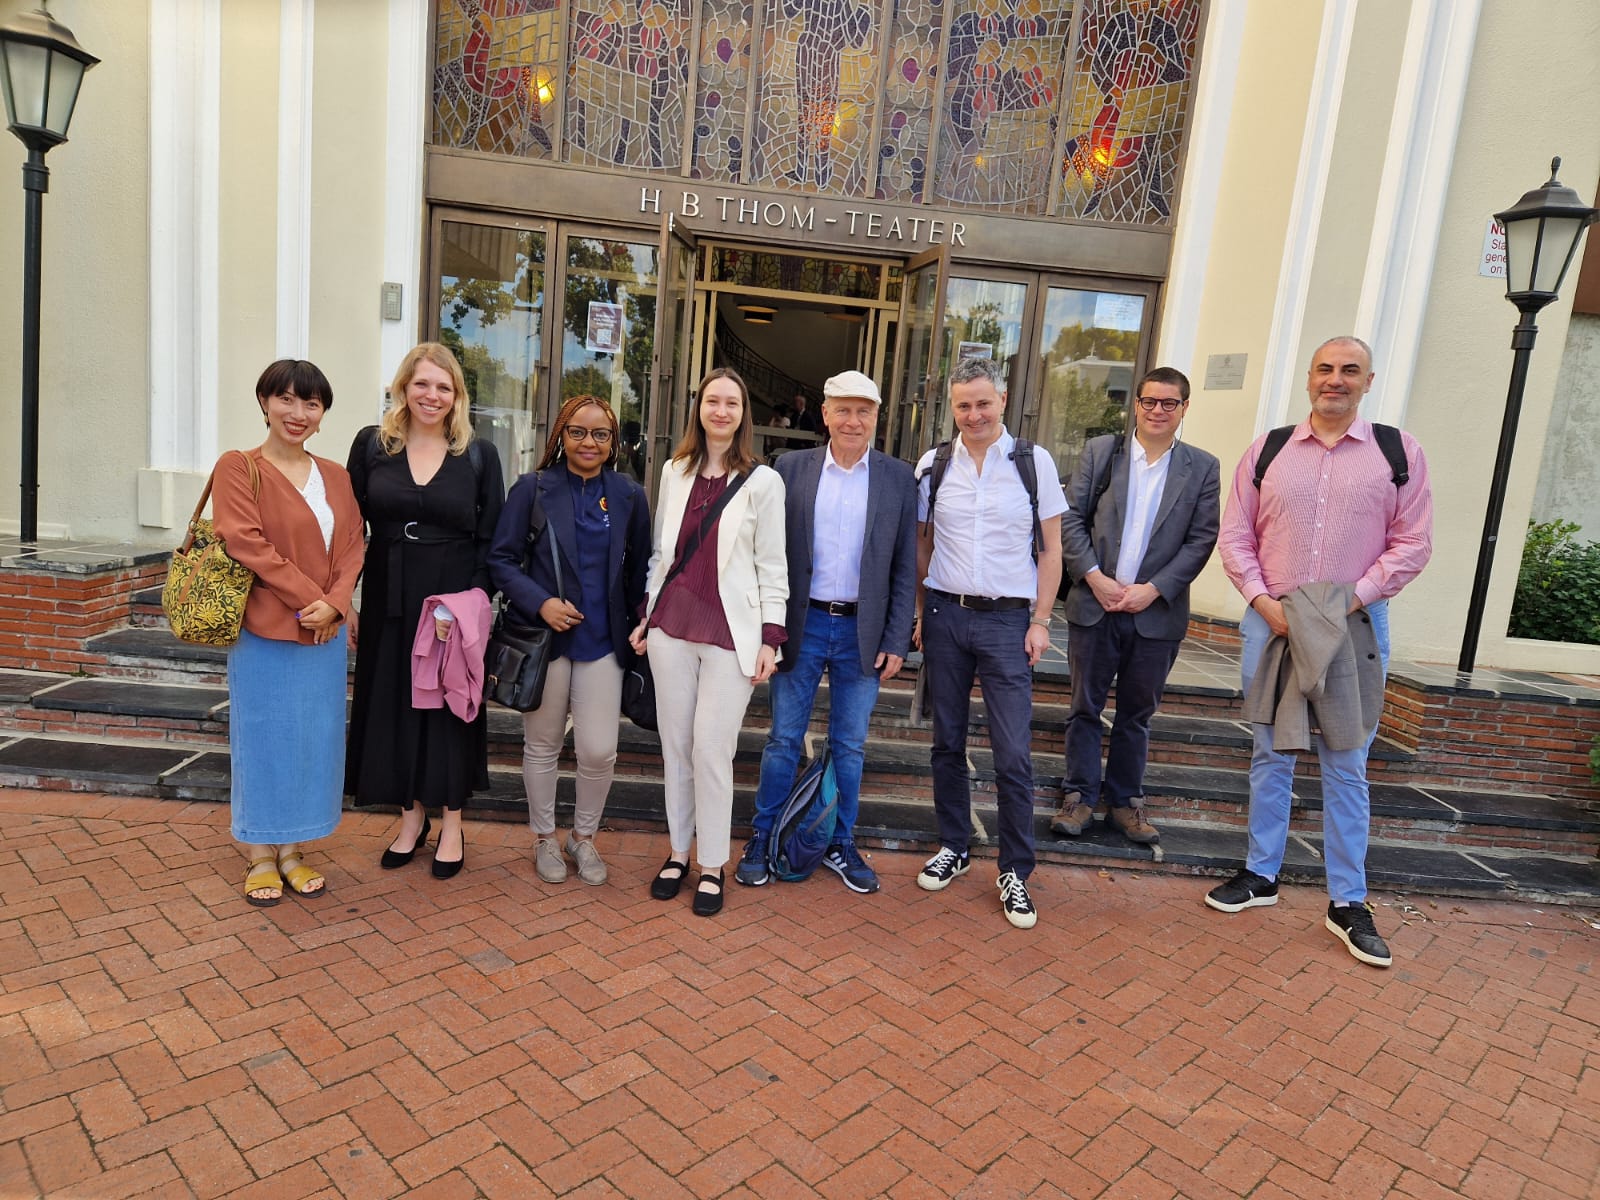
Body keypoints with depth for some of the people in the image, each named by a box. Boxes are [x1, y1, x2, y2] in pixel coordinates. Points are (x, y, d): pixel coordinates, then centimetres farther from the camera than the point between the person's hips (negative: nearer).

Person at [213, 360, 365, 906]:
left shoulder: (335, 477, 10)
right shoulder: (238, 468, -4)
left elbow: (351, 549, 6)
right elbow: (247, 543, -14)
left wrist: (334, 602, -11)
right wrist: (307, 597, -16)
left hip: (325, 635, 5)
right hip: (264, 634, -4)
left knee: (313, 742, 10)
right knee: (262, 741, 6)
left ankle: (293, 851, 25)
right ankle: (261, 858, 21)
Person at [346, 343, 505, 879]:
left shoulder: (479, 455, -1)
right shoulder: (372, 444, 2)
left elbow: (491, 539, -1)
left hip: (454, 602, -2)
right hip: (388, 601, 2)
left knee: (450, 705, 7)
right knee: (393, 701, 9)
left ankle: (451, 823, 23)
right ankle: (412, 815, 28)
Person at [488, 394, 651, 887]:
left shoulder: (629, 495, 4)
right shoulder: (533, 488, -2)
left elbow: (639, 569, 9)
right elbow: (501, 559, -2)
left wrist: (635, 625, 1)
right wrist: (540, 603, -16)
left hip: (603, 639, 1)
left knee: (599, 751, -2)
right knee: (542, 745, 12)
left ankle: (584, 836, 24)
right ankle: (544, 837, 32)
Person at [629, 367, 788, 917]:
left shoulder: (762, 480, -2)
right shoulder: (674, 472, 9)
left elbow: (772, 566, -2)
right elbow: (661, 551, 15)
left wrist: (770, 639, -6)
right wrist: (646, 614, 13)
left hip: (730, 633, -4)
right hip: (672, 625, 4)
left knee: (712, 749, -2)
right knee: (675, 745, 10)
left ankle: (712, 866, 14)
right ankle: (679, 850, 26)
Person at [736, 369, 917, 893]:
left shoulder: (898, 479, 1)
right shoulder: (791, 468, 0)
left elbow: (904, 569, 2)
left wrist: (896, 642, -2)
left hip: (863, 631, 1)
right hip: (802, 624, 0)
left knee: (849, 745, 11)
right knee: (784, 739, 9)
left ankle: (841, 845, 27)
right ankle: (762, 838, 25)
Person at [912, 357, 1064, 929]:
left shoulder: (1034, 462, 0)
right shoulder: (933, 465, 5)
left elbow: (1050, 547, 2)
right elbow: (921, 545, 10)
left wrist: (1040, 620, -3)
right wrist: (919, 614, 4)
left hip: (1007, 621, -2)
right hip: (945, 614, 2)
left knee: (1013, 754, -2)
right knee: (947, 742, 12)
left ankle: (1015, 871, 13)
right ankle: (953, 848, 28)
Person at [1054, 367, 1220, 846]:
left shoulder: (1202, 468, 3)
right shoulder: (1100, 452, 3)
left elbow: (1201, 540, -1)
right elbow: (1071, 518, 0)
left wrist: (1153, 589, -11)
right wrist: (1095, 578, -11)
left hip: (1157, 612, 0)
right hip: (1094, 604, 0)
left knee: (1137, 713, 11)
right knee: (1085, 706, 7)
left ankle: (1125, 799, 25)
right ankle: (1081, 796, 20)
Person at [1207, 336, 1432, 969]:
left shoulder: (1398, 452, 2)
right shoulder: (1267, 449, 5)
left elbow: (1412, 543, -1)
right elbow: (1235, 536, 4)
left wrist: (1351, 600, -12)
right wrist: (1264, 601, -8)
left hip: (1356, 626, -1)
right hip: (1271, 621, 2)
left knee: (1346, 764, 6)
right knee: (1270, 756, 12)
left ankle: (1347, 902, 18)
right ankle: (1261, 874, 26)